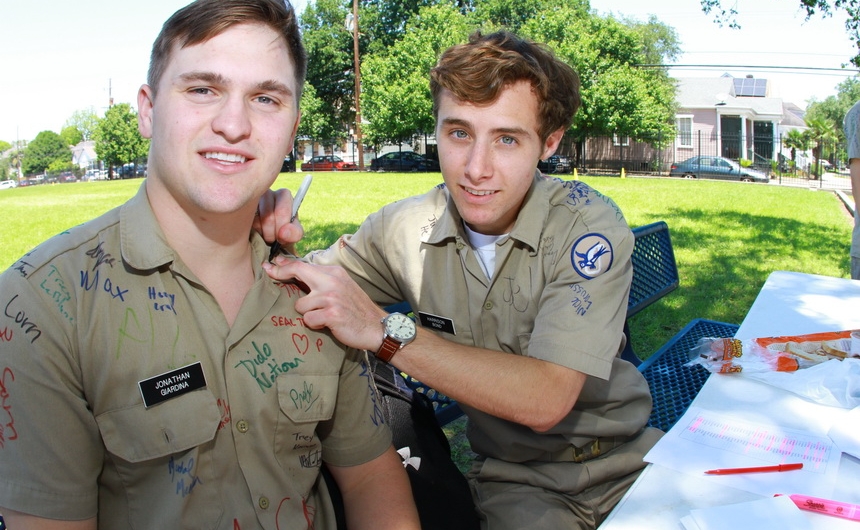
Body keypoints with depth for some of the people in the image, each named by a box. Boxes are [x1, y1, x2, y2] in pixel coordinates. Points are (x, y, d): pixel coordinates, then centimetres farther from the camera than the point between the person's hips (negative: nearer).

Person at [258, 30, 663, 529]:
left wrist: (385, 330, -30)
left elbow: (544, 400, -26)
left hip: (624, 461, -1)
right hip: (515, 479, 1)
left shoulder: (588, 223, -17)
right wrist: (268, 239, -20)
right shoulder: (406, 230, -8)